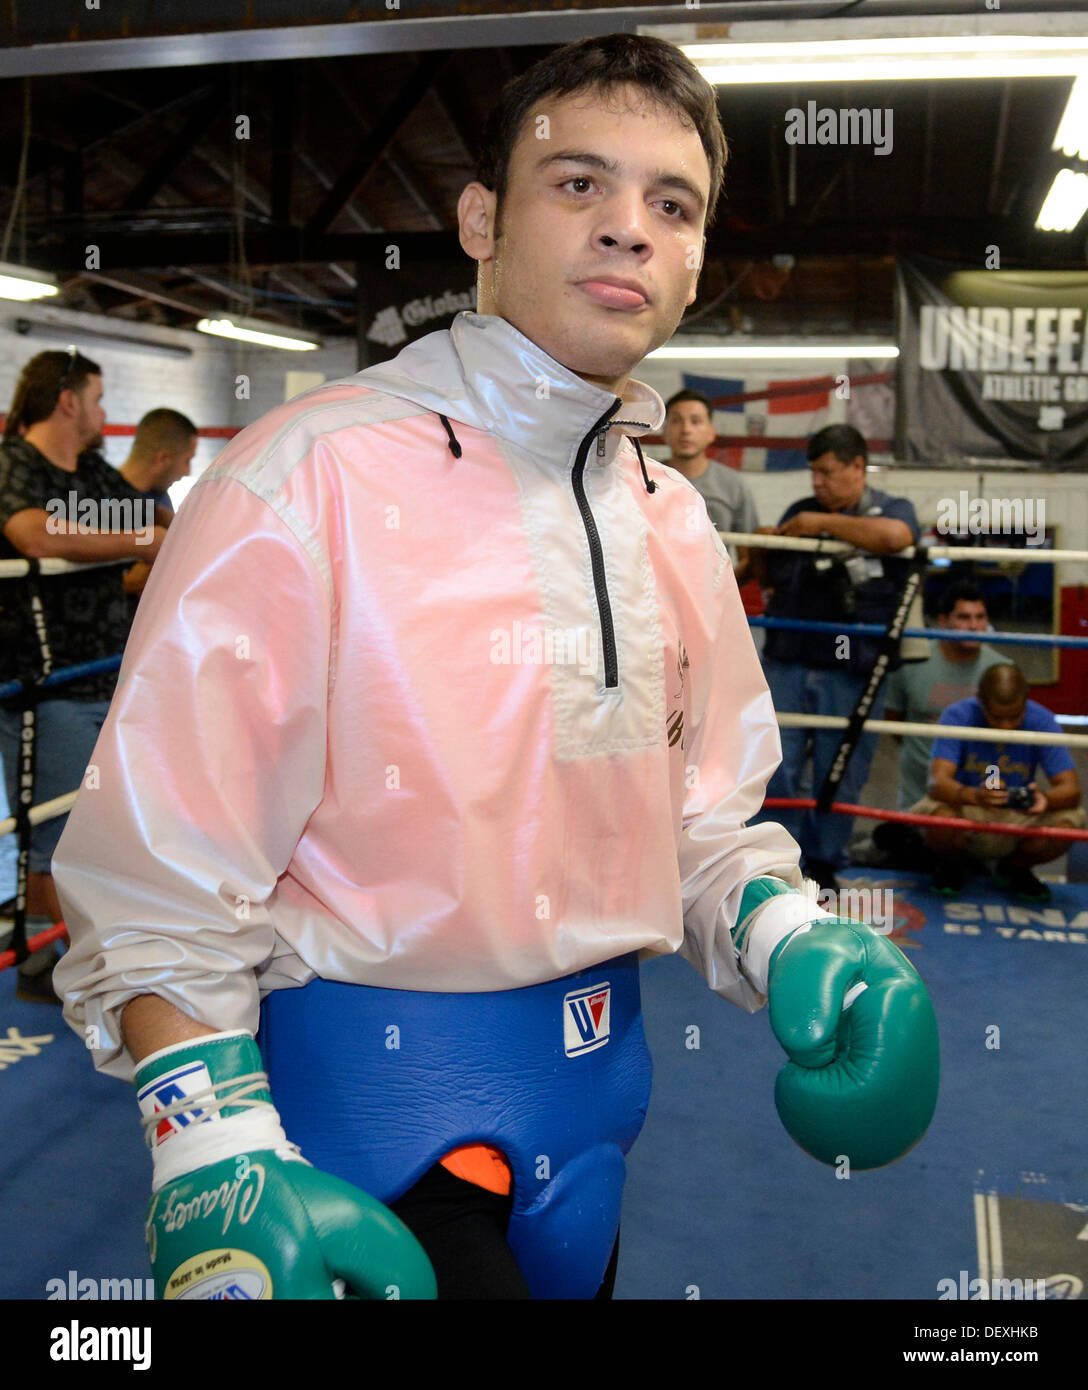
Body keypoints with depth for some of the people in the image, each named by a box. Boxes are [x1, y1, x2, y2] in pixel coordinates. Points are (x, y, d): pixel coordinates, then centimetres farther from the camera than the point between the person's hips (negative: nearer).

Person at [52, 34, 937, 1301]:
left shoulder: (675, 533, 3)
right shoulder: (309, 478, -17)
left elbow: (699, 822, 9)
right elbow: (158, 876, -17)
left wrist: (789, 942, -9)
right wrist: (217, 1163, -23)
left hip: (593, 1098, 7)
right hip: (372, 1105, -6)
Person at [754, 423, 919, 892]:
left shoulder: (891, 509, 4)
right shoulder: (799, 512, 14)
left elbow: (896, 536, -22)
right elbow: (770, 581, 22)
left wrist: (825, 523, -15)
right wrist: (762, 551, 2)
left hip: (852, 673, -3)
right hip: (786, 664, 3)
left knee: (839, 778, 7)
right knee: (775, 769, 0)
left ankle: (823, 863, 24)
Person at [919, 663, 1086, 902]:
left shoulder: (1042, 721, -12)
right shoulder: (957, 716, -18)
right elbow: (937, 782, -29)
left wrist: (1045, 799, -41)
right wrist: (975, 796, -51)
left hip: (1018, 819, 2)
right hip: (966, 814, -2)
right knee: (939, 819, -36)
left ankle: (1015, 868, 7)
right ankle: (954, 863, 4)